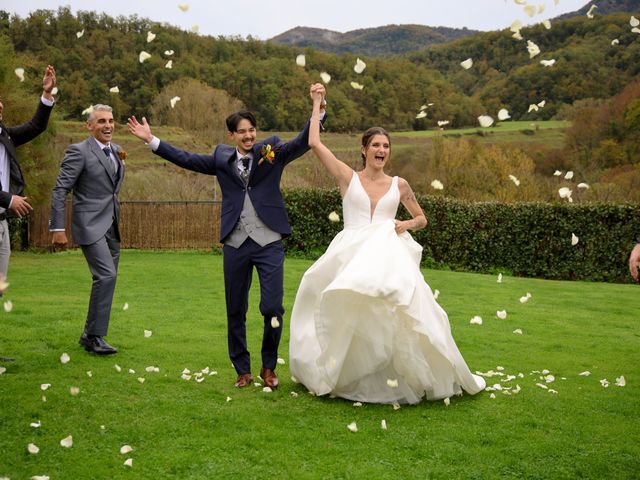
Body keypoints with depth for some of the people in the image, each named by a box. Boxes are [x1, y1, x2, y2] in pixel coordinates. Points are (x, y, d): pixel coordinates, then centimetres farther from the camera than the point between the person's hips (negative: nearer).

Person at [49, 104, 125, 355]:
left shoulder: (116, 150, 12)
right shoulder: (79, 151, -10)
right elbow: (60, 190, -12)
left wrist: (121, 161, 10)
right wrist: (57, 228, -15)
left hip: (112, 226, 8)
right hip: (90, 224, -8)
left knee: (106, 280, 10)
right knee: (106, 276, -18)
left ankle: (90, 335, 22)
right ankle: (95, 336, -8)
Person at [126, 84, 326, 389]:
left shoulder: (272, 150, 4)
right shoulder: (222, 157, 10)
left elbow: (304, 143, -8)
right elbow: (186, 159, 12)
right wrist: (151, 140, 8)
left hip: (269, 242, -2)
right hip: (235, 244, 2)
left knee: (273, 308, -6)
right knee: (236, 312, 9)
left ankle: (269, 367, 16)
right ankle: (243, 370, 25)